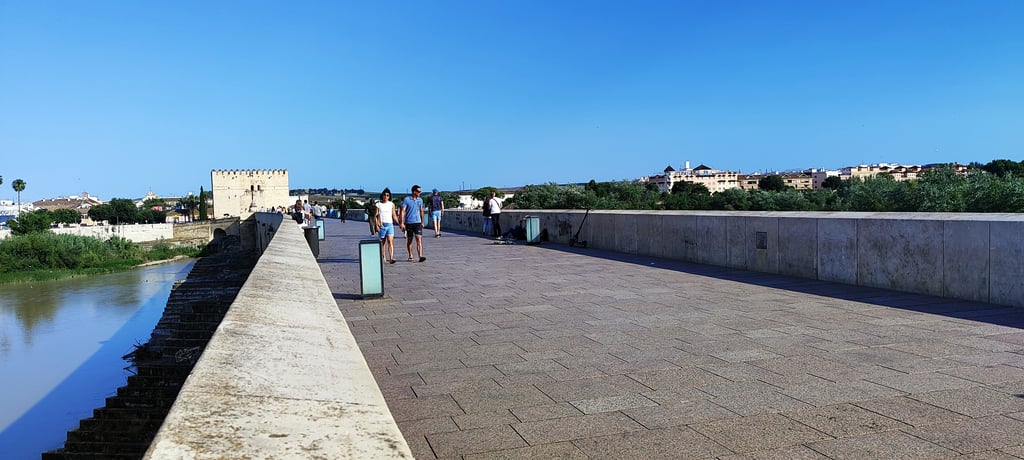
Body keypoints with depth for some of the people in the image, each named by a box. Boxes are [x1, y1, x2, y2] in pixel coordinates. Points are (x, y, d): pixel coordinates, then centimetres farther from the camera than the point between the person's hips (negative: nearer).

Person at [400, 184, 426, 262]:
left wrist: (422, 222, 20)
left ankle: (420, 256, -19)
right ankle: (410, 256, 21)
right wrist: (402, 223, -13)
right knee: (409, 240, 9)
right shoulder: (406, 200, -5)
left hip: (417, 222, 2)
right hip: (409, 223, -2)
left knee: (419, 239, -11)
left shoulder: (420, 200, 9)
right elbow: (402, 211, -7)